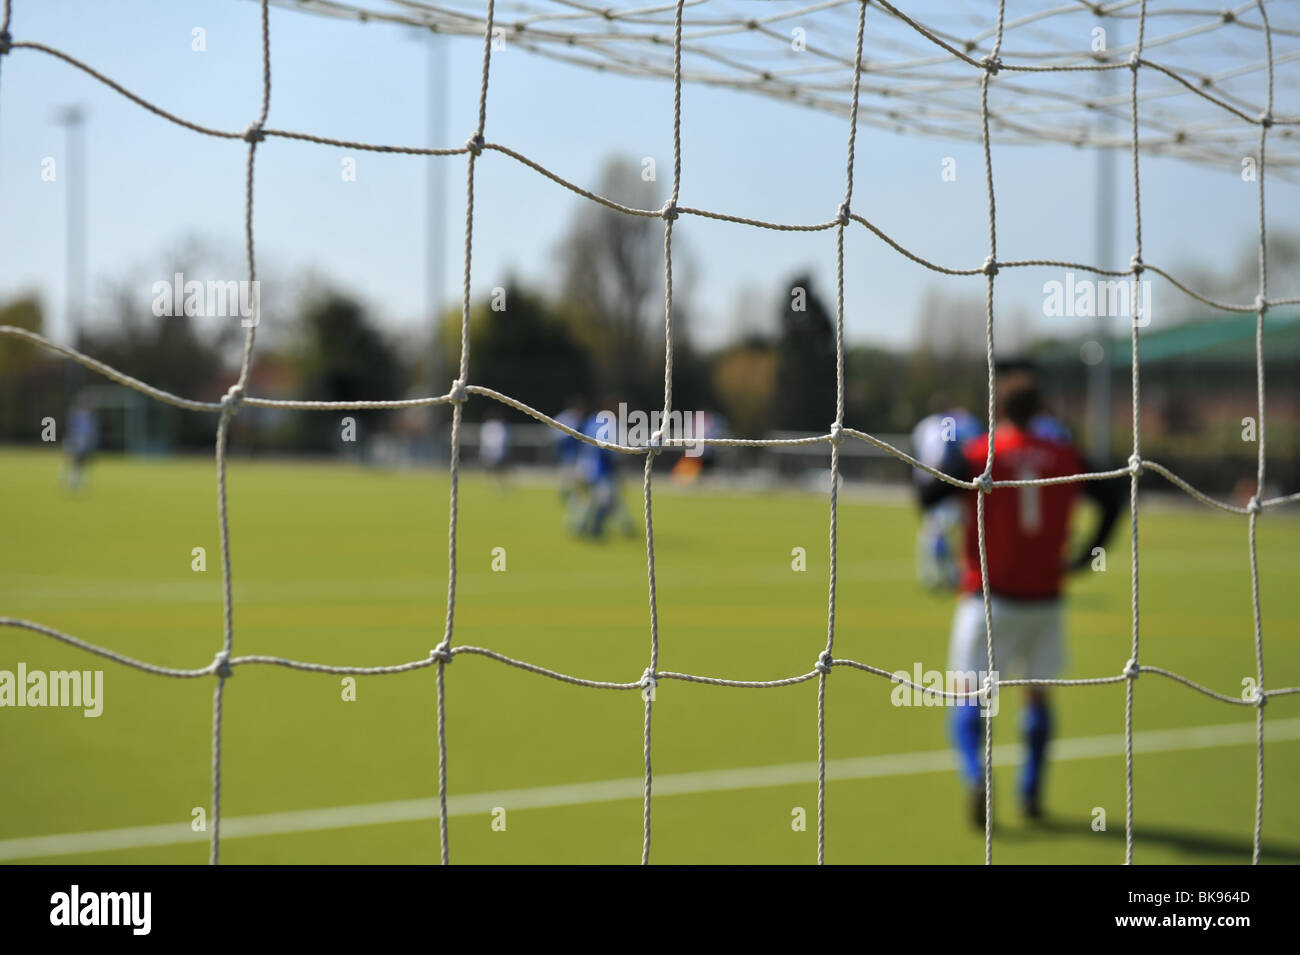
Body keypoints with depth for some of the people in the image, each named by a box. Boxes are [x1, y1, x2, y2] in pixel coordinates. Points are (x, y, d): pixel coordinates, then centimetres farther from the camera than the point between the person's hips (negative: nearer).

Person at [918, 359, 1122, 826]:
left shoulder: (977, 454, -8)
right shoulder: (1064, 457, 2)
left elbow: (927, 496, -13)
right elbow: (1113, 497, 9)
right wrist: (1087, 555, 15)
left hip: (989, 595, -3)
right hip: (1044, 596, 3)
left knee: (970, 696, 0)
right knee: (1037, 693, 19)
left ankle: (975, 775, -25)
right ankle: (1031, 792, 19)